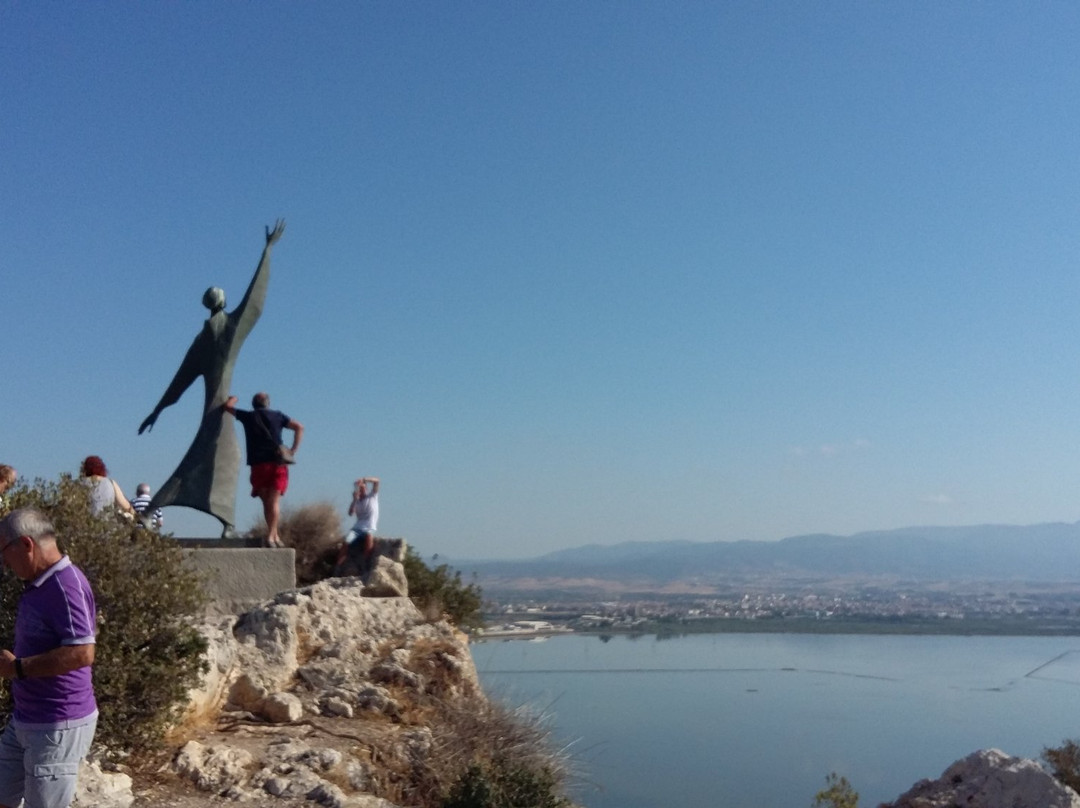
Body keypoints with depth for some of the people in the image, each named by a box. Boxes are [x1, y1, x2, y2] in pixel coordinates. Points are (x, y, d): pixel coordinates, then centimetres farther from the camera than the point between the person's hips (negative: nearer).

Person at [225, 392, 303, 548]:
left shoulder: (248, 416, 11)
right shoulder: (278, 416, 11)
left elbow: (227, 406, 22)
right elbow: (299, 427, 4)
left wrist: (233, 399, 42)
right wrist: (293, 450, 3)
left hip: (258, 465, 1)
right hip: (277, 463, -1)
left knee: (266, 502, 11)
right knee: (274, 501, -3)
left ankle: (275, 536, 10)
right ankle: (271, 536, -16)